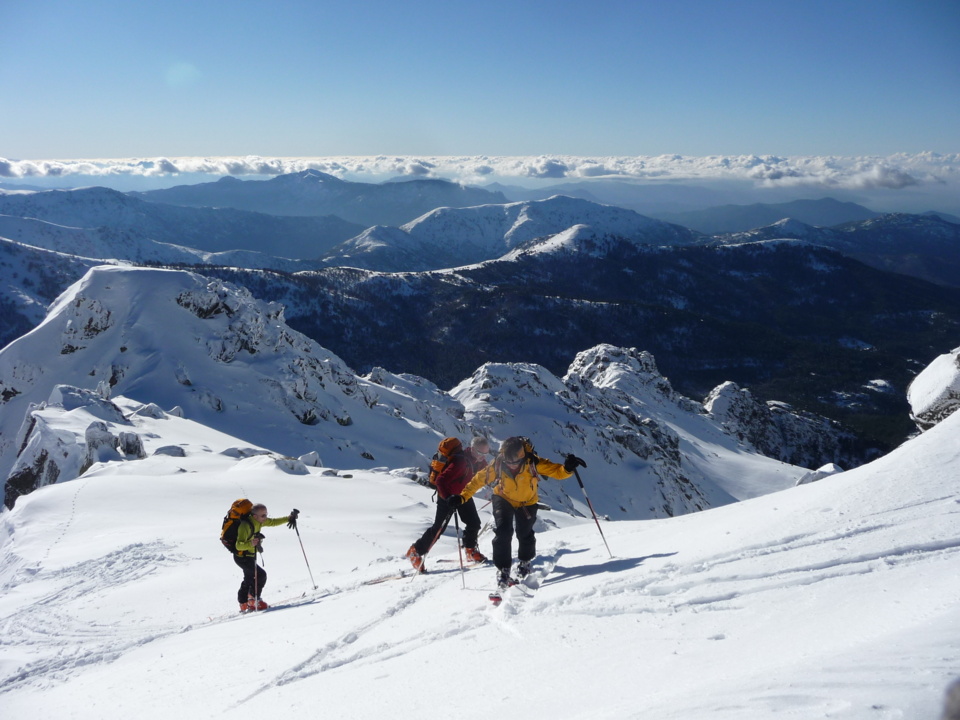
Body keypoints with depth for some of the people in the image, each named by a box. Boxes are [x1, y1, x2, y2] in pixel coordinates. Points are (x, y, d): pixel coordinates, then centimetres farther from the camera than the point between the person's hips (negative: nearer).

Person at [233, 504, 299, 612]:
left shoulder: (259, 521, -5)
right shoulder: (245, 526, -30)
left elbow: (273, 522, 12)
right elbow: (239, 545, -36)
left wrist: (289, 518, 5)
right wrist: (251, 543, -54)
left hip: (250, 556, 10)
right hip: (242, 557, -10)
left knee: (249, 580, 22)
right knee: (261, 575, -17)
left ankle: (244, 605, 35)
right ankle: (253, 601, -3)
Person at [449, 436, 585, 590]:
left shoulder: (533, 462, -32)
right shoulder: (498, 465, -28)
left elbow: (556, 471, -32)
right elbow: (479, 479, -18)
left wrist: (567, 468, -54)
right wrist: (463, 496, -26)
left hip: (527, 502, 0)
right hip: (504, 500, 0)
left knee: (525, 534, 2)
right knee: (503, 533, -14)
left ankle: (525, 562, 33)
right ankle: (503, 570, -1)